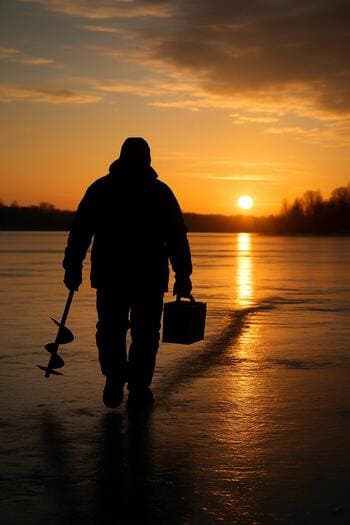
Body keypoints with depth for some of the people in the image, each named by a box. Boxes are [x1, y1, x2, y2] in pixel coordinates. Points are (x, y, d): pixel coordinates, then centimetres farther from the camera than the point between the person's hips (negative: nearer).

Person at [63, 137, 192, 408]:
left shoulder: (100, 188, 6)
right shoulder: (160, 191, 4)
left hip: (109, 275, 1)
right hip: (151, 277, -1)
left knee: (110, 330, 10)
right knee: (145, 333, 7)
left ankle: (114, 382, -2)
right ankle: (139, 388, 6)